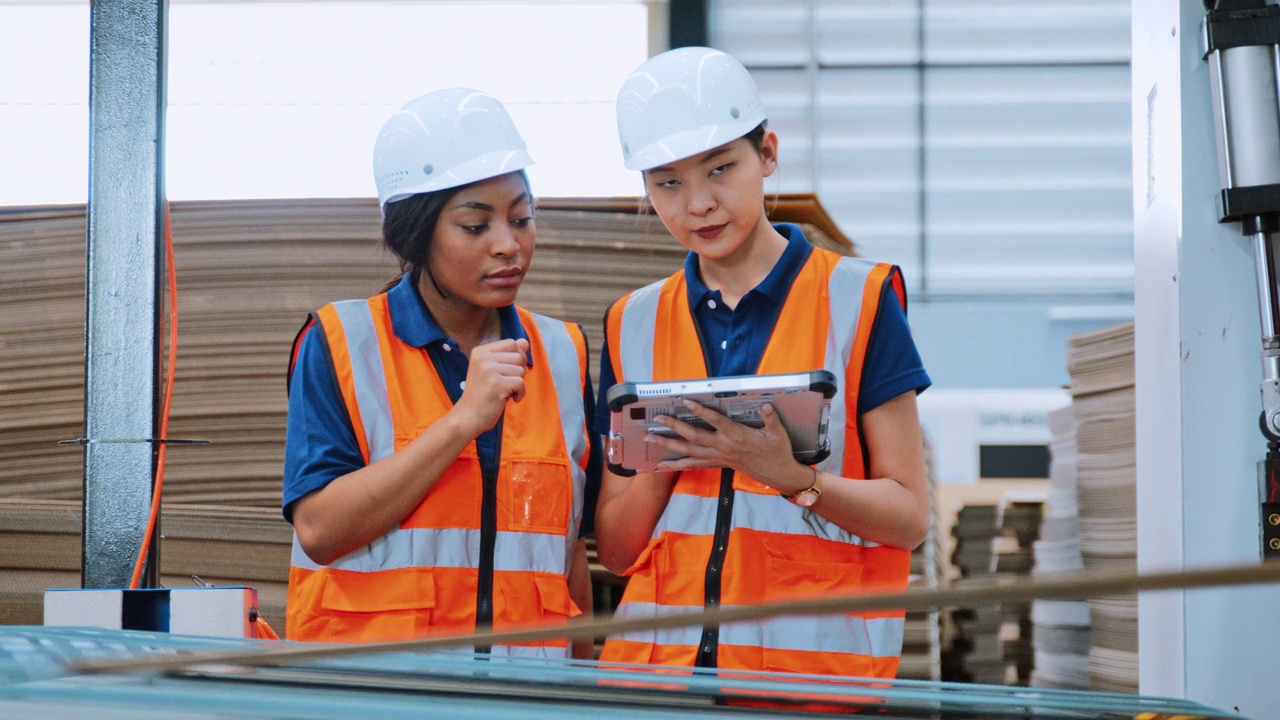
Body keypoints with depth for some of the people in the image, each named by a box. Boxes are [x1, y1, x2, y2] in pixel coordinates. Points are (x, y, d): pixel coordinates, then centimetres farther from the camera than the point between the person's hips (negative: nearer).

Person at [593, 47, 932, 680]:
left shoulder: (856, 299, 4)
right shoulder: (633, 325, 13)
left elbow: (909, 517, 1)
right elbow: (614, 550, 12)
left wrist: (792, 477, -15)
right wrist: (662, 468, -7)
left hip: (817, 653, -2)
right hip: (658, 657, 3)